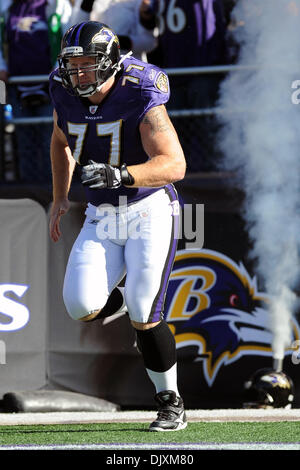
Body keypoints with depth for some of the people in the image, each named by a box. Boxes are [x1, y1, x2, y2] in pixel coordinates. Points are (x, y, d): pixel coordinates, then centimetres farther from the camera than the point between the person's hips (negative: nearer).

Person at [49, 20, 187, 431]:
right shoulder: (67, 95, -2)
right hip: (102, 217, 5)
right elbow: (61, 142, 21)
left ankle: (170, 402, 10)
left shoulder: (140, 100, -20)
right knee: (81, 308, -15)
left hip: (149, 211, -5)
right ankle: (117, 300, 23)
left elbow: (174, 165, -28)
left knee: (144, 318, -11)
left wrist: (121, 175, -41)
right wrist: (59, 197, 16)